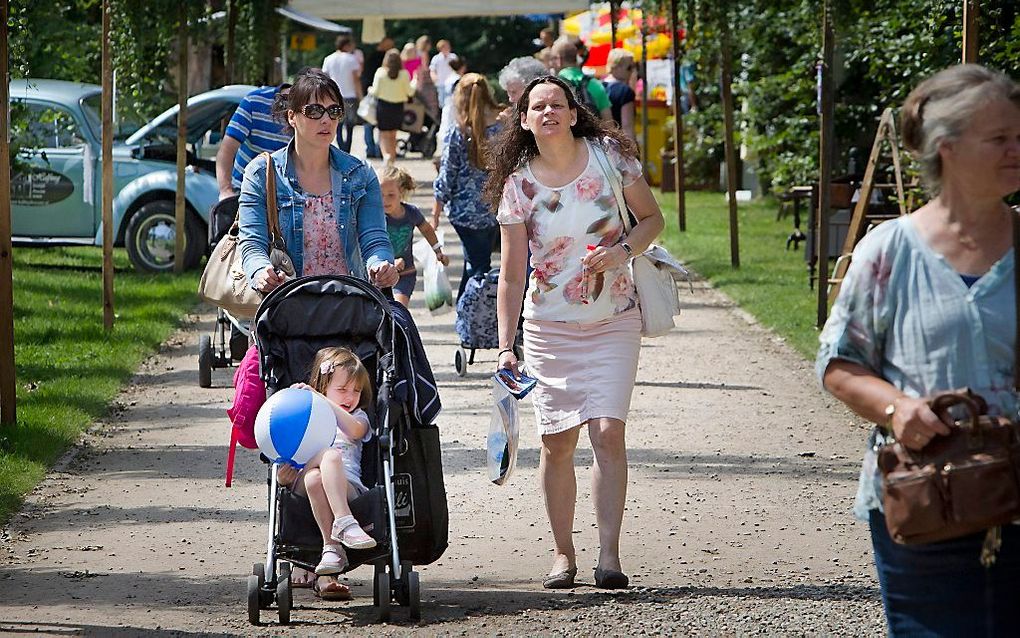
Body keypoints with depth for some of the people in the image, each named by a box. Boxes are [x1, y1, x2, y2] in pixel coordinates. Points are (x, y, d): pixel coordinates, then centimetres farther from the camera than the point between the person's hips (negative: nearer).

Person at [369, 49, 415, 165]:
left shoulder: (380, 72, -9)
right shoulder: (404, 74, -7)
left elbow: (376, 91, -7)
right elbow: (410, 92, -1)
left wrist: (370, 90, 16)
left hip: (383, 105, -2)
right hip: (398, 107, 2)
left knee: (384, 134, 3)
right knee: (393, 135, 16)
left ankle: (386, 154, -22)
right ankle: (392, 158, 18)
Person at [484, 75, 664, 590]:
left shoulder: (609, 155, -5)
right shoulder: (518, 184, -5)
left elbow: (651, 218, 6)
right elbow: (511, 275, -4)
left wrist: (622, 251, -15)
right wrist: (505, 346, -11)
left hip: (614, 323, -1)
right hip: (549, 328, 1)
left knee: (608, 433, -13)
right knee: (557, 443, 3)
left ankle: (609, 556, -13)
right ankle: (563, 552, 17)